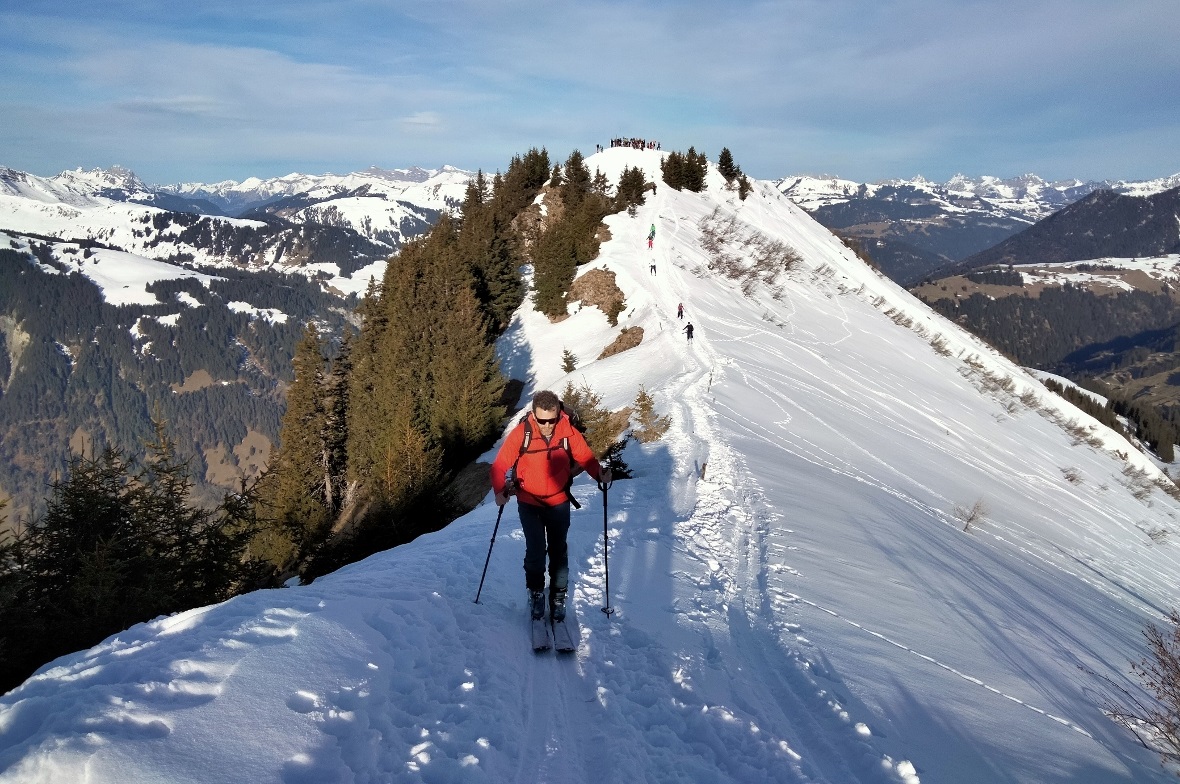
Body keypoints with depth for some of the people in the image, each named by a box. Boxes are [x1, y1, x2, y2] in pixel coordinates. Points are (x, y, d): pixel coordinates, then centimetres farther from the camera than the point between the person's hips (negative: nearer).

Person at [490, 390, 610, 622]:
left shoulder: (569, 432, -16)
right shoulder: (521, 433, -20)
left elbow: (585, 456, -6)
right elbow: (500, 465, -16)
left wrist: (600, 473, -24)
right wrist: (500, 491, -31)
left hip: (559, 503, 2)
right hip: (529, 503, -1)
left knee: (558, 551, 12)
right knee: (535, 550, 0)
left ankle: (558, 596, 28)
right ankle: (535, 592, 24)